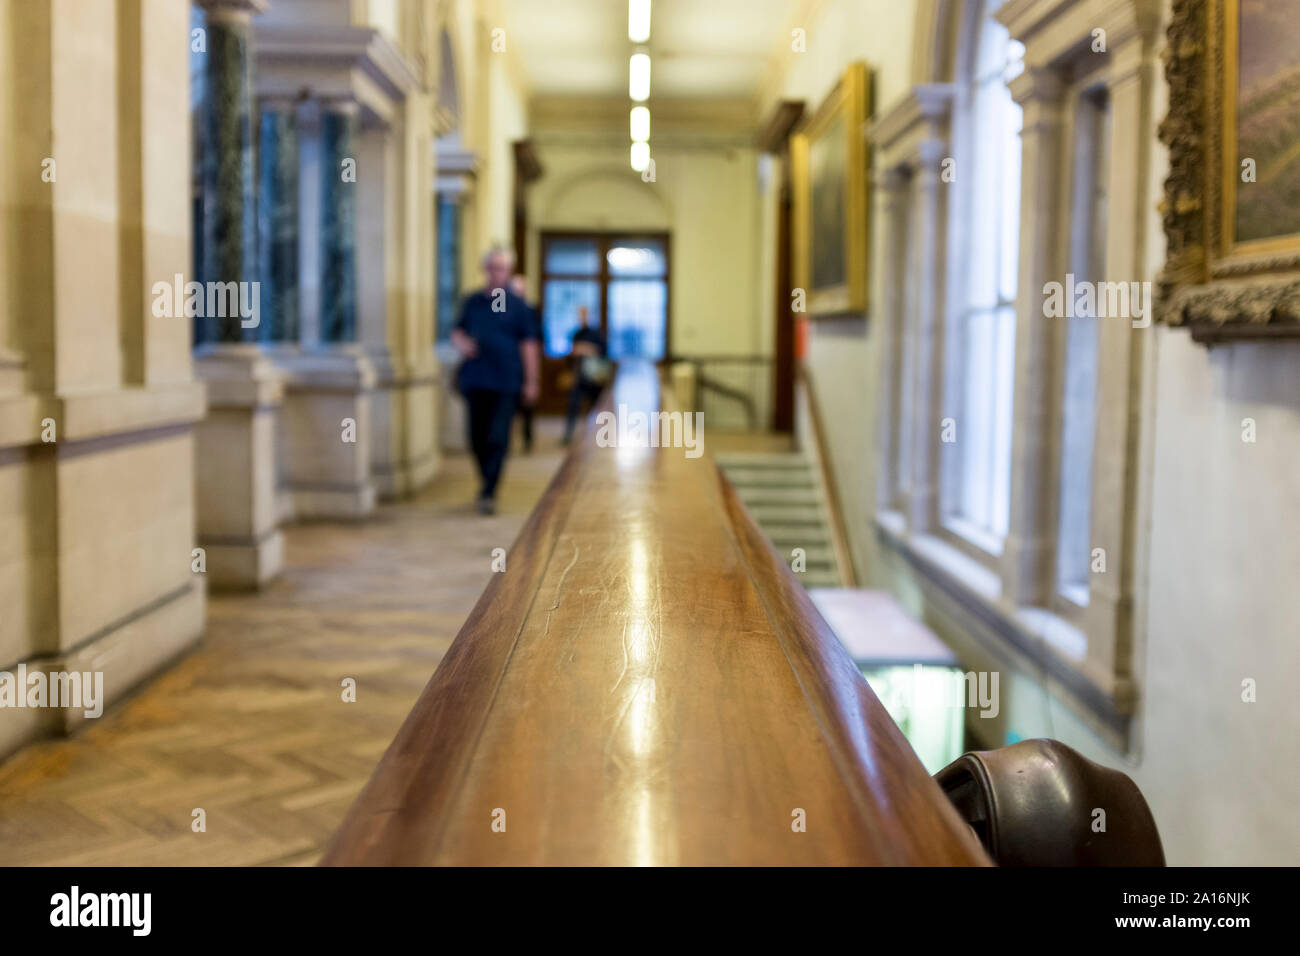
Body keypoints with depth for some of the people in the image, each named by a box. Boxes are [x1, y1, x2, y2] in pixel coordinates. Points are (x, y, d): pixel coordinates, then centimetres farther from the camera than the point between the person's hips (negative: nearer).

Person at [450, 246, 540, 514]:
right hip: (475, 380, 3)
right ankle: (488, 485, 26)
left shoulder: (517, 305, 2)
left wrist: (531, 381, -1)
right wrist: (461, 343, -8)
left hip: (506, 383, -3)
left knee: (498, 439, -7)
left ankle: (489, 493, -6)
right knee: (477, 437, 8)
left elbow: (528, 343, 2)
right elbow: (457, 331, 17)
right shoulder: (471, 302, 9)